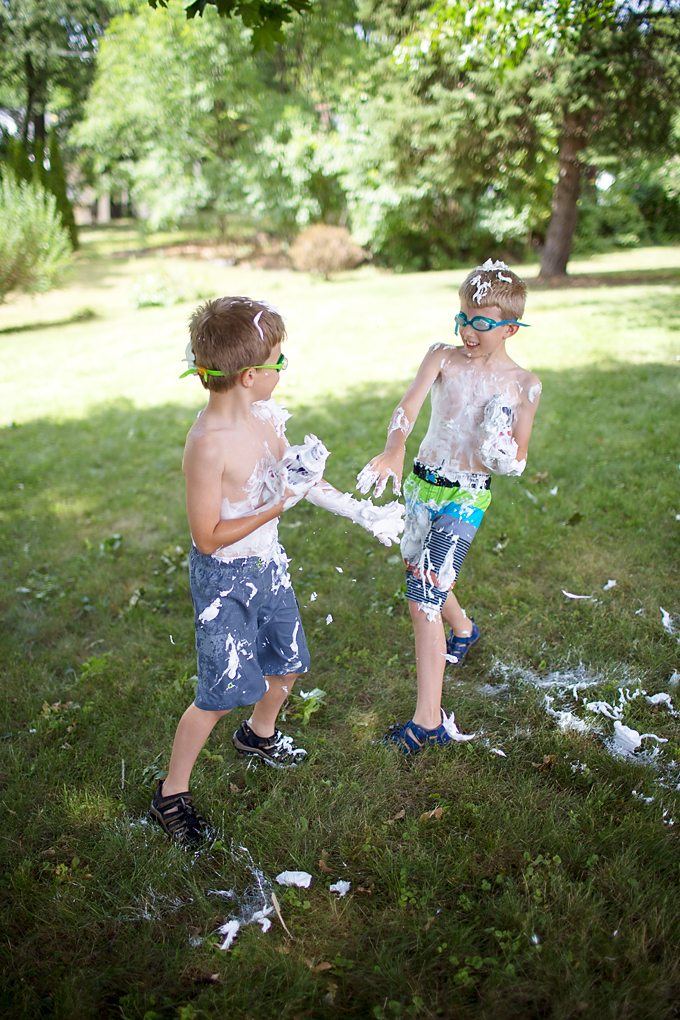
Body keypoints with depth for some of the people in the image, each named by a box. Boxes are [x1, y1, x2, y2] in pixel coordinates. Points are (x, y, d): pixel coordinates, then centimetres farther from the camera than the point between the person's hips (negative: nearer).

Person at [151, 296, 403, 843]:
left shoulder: (264, 415, -4)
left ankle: (260, 733, 54)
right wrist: (279, 503, -26)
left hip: (269, 564, 8)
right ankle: (172, 794, 24)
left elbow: (300, 477, 10)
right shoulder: (208, 444, -29)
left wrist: (362, 511, 10)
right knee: (220, 693, 1)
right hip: (224, 579, -8)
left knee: (289, 663, 22)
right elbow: (208, 538, -24)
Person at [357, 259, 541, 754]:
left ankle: (429, 720, -2)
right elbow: (408, 408, -22)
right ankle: (463, 629, 58)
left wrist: (501, 453, -25)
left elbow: (519, 461, -1)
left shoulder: (524, 387, -8)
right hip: (421, 484, 4)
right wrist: (393, 451, -41)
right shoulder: (442, 357, -6)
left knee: (424, 598, -12)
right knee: (424, 578, 23)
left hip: (466, 499, -4)